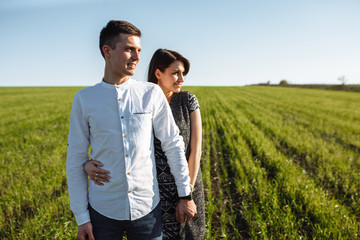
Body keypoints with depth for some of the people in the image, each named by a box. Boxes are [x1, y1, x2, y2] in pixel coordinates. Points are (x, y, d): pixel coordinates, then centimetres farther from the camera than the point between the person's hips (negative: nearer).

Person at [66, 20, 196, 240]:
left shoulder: (152, 93, -3)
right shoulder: (84, 99, -2)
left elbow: (173, 144, 2)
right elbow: (75, 161, 1)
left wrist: (185, 195, 5)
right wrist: (81, 217, 1)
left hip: (147, 209, 0)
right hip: (103, 212, 1)